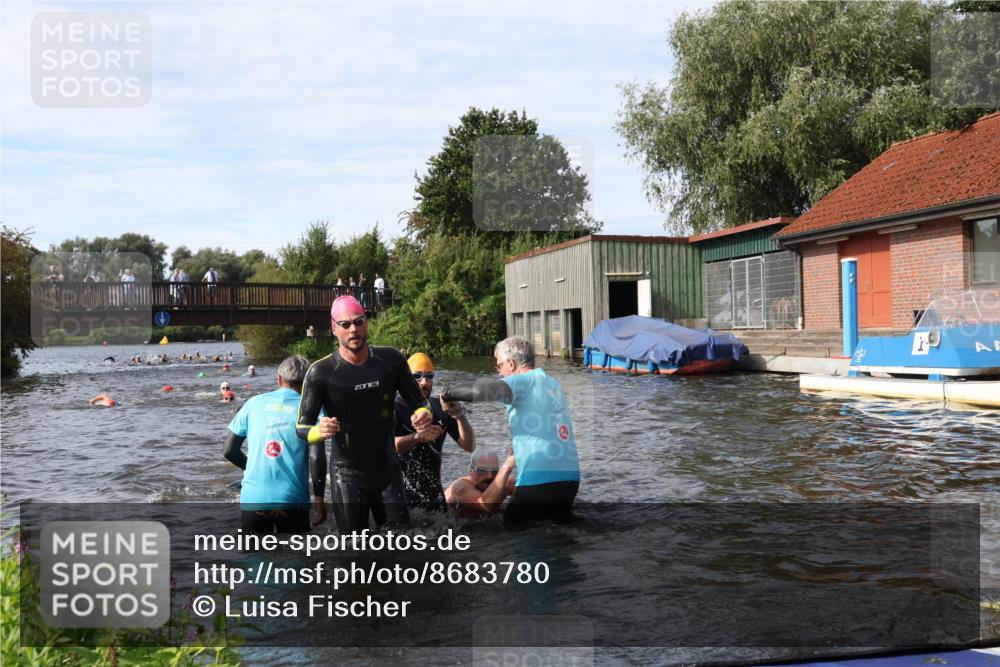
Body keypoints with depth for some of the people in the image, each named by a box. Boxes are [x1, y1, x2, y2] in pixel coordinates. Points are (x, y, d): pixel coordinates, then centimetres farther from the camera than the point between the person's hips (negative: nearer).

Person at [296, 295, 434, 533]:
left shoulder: (391, 360, -4)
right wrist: (319, 431, -32)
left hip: (388, 471, 3)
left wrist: (423, 414, -18)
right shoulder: (320, 373, -12)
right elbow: (301, 426, -9)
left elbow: (419, 402, 5)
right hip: (347, 476, -3)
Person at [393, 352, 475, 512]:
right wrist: (417, 437, -35)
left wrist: (459, 415, -16)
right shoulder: (394, 407, -8)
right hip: (400, 493, -4)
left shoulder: (440, 408, 5)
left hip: (433, 491, 4)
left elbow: (469, 446, 0)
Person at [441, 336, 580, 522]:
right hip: (571, 476, 8)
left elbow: (483, 391, -21)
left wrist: (451, 393, -7)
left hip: (541, 478, -8)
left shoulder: (524, 381, -6)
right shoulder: (554, 384, 17)